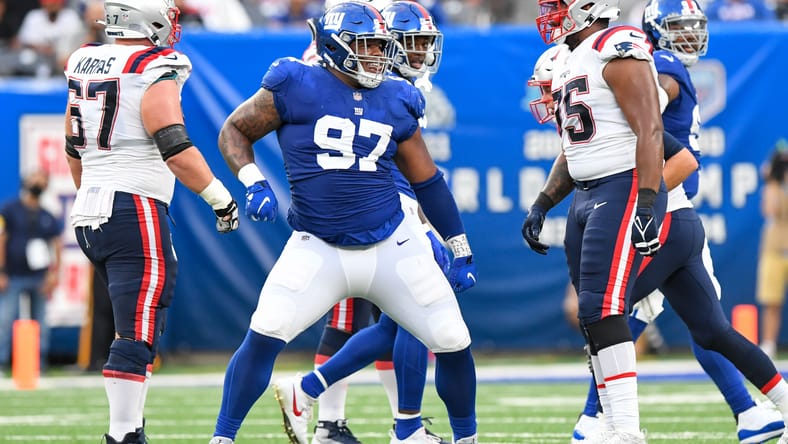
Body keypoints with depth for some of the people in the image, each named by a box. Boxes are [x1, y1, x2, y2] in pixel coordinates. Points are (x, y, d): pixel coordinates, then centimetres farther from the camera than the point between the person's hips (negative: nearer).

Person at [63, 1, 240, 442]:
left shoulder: (84, 63, 12)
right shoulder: (155, 71, -11)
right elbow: (174, 148, -18)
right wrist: (221, 197, -10)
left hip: (89, 213, 8)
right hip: (134, 211, -8)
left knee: (139, 324, 17)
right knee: (138, 334, -7)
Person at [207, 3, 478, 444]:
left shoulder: (395, 102, 6)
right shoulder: (296, 87, -5)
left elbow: (426, 179, 14)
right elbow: (234, 131, 5)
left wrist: (462, 250, 17)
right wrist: (254, 182, -14)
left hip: (391, 246, 3)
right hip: (319, 249, -3)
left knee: (454, 342, 1)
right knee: (265, 334, -19)